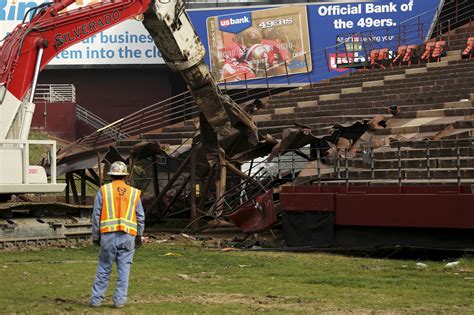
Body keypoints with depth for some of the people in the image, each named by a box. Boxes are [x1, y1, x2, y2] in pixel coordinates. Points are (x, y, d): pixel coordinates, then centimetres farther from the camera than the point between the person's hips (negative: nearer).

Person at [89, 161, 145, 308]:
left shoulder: (103, 190, 3)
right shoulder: (134, 193, 8)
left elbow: (96, 215, 1)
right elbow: (140, 217, 8)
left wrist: (95, 236, 7)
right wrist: (139, 236, 18)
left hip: (108, 235, -1)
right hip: (128, 236, 1)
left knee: (104, 268, 6)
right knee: (124, 269, 4)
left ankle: (96, 299, 7)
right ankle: (120, 299, 3)